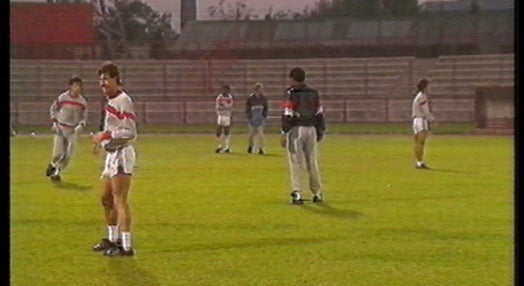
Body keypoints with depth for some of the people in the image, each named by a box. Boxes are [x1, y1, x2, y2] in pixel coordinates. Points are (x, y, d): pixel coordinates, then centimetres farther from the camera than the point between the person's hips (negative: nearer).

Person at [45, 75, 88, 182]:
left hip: (73, 131, 2)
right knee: (58, 154, -8)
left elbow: (84, 118, 7)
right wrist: (54, 122, -1)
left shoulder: (83, 102, -4)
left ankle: (57, 172, 15)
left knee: (68, 155, -5)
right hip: (60, 129, -2)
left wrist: (79, 127, -11)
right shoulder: (62, 98, -9)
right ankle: (52, 165, 25)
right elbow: (52, 109, 6)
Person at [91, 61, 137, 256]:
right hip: (112, 154, 10)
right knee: (106, 198, 18)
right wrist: (102, 141, 16)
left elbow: (130, 132, -20)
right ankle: (113, 239, 31)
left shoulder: (123, 100, -15)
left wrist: (105, 135, -18)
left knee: (120, 201, -11)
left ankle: (126, 246, -10)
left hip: (122, 154, -10)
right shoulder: (111, 101, 15)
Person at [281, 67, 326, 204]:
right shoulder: (313, 93, 8)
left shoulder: (291, 93, -7)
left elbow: (288, 115, -11)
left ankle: (297, 193, -9)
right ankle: (317, 193, 17)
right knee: (312, 161, 13)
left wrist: (284, 133, -9)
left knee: (295, 162, -2)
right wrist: (320, 131, 17)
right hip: (311, 129, 5)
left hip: (295, 130, -5)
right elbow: (319, 113, 10)